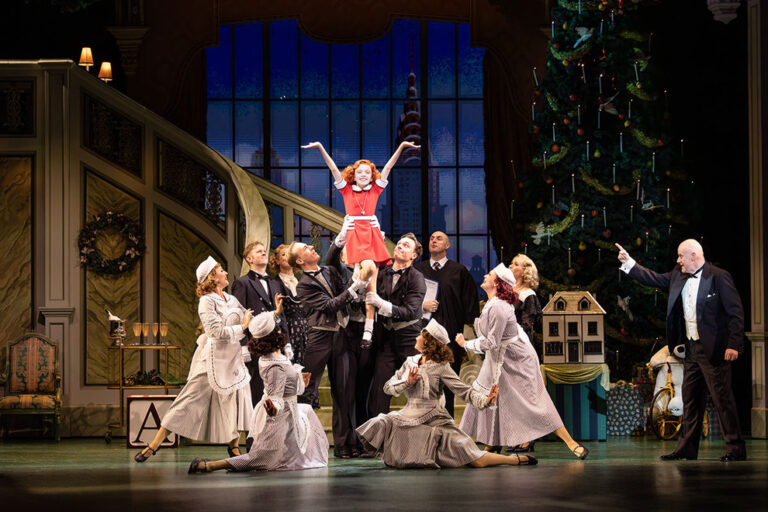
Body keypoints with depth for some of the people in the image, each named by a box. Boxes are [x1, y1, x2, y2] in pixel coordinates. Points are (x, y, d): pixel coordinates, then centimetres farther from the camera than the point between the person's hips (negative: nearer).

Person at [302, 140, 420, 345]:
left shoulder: (375, 189, 10)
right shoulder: (347, 190, 8)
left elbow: (388, 167, 5)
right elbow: (333, 168, 2)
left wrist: (402, 146, -2)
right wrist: (320, 148, -5)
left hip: (373, 235, 2)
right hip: (355, 235, -2)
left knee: (372, 282, -2)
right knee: (369, 267, -29)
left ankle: (368, 330, -3)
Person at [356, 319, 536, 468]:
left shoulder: (441, 367, -8)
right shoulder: (410, 363, 7)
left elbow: (463, 391, -14)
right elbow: (388, 387, 7)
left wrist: (485, 400, -32)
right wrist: (407, 383, -14)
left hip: (435, 422, -5)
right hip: (409, 419, 5)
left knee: (477, 462, -14)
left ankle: (518, 459, 9)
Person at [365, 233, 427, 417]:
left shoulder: (416, 278, -4)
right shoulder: (383, 274, 10)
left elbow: (411, 312, -15)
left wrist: (381, 304, -22)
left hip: (409, 339, -4)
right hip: (386, 338, 4)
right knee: (379, 390, -3)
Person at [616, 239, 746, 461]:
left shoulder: (719, 277, -11)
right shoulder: (679, 276, 10)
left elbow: (736, 312, -12)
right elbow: (655, 279, 23)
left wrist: (734, 345, -18)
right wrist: (629, 263, 14)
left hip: (714, 349, -8)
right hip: (691, 349, 8)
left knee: (722, 399, -5)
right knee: (690, 399, 11)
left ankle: (736, 449, 0)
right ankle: (687, 449, 17)